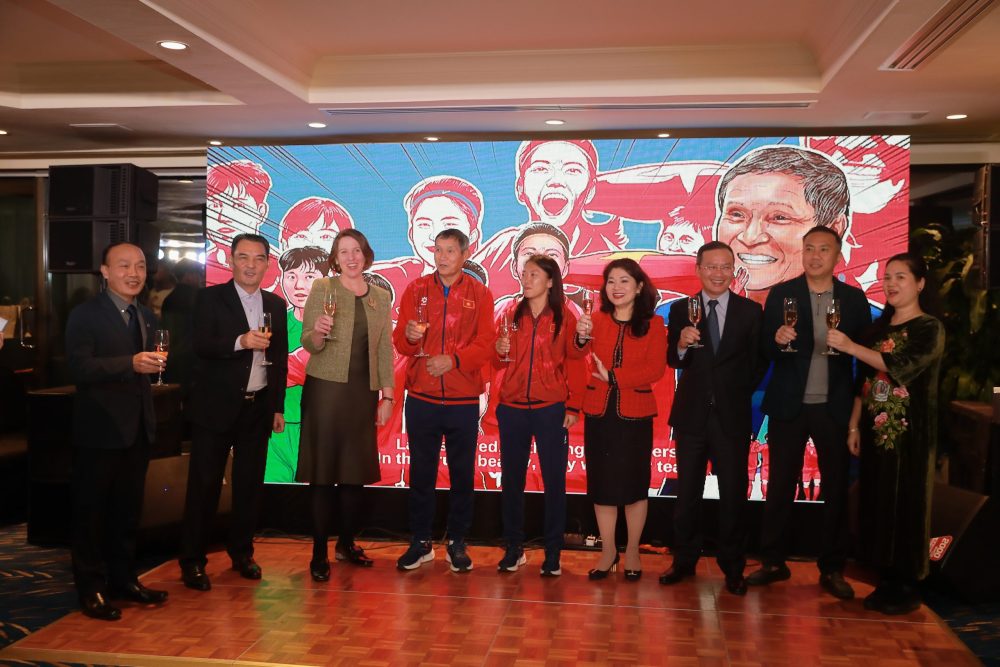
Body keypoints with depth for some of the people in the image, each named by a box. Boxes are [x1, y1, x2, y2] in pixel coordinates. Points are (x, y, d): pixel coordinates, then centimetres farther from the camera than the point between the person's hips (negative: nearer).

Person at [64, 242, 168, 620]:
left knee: (128, 509, 16)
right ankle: (91, 589, 15)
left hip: (137, 429, 7)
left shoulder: (147, 317, 13)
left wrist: (157, 363, -3)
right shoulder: (85, 315, -9)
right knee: (91, 510, 4)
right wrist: (131, 364, -31)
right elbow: (79, 367, -21)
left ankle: (123, 579, 29)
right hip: (100, 429, -7)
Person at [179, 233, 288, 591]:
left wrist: (278, 406, 10)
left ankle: (241, 552, 26)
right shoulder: (210, 299, -2)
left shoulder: (276, 304, 11)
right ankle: (192, 561, 12)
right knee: (204, 484, 1)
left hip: (258, 407, 4)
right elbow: (201, 346, -15)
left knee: (250, 484, 11)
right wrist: (240, 341, -31)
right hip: (216, 406, -4)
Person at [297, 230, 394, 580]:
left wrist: (387, 395, 5)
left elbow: (385, 349, 10)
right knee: (323, 471, -1)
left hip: (363, 392, 4)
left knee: (356, 471, 9)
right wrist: (317, 332, -27)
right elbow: (308, 344, -4)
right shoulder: (322, 288, -1)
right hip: (325, 389, -3)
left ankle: (347, 543, 25)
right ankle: (319, 554, 8)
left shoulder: (381, 296, 9)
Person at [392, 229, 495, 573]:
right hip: (421, 399, 1)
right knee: (421, 471, 8)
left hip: (463, 400, -1)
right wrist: (409, 336, -19)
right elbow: (399, 342, 3)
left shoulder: (480, 294, 3)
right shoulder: (416, 289, 7)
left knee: (462, 473, 7)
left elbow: (486, 344, -5)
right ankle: (421, 542, 22)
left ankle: (457, 543, 21)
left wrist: (453, 359, -19)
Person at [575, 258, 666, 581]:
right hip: (599, 412, 2)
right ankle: (608, 551, 23)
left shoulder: (653, 324, 0)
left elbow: (655, 369, -10)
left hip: (635, 415, -2)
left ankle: (632, 552, 24)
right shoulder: (595, 320, 4)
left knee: (634, 483, 8)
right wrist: (581, 339, -28)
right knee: (601, 482, 8)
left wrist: (613, 376, -15)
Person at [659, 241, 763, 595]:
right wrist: (682, 344, -24)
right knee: (687, 492, 10)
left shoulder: (750, 311, 0)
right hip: (692, 414, 1)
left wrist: (741, 393, -3)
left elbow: (758, 363, 4)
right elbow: (672, 360, -4)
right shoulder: (681, 309, 1)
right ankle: (684, 561, 22)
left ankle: (733, 567, 18)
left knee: (733, 494, 6)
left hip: (732, 416, 0)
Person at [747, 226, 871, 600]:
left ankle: (832, 569, 21)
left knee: (836, 489, 8)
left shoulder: (854, 298, 4)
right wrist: (777, 339, -24)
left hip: (835, 408, 1)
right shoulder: (781, 294, 1)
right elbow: (765, 350, -4)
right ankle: (773, 562, 19)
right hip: (789, 406, -1)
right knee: (780, 486, 7)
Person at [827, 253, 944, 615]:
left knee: (906, 506, 0)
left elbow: (901, 367, -21)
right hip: (875, 430, 6)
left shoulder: (930, 328, -4)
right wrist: (854, 426, 7)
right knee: (877, 504, 8)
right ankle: (886, 581, 19)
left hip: (910, 433, -6)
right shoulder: (878, 327, 13)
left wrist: (850, 347, -24)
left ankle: (908, 588, 11)